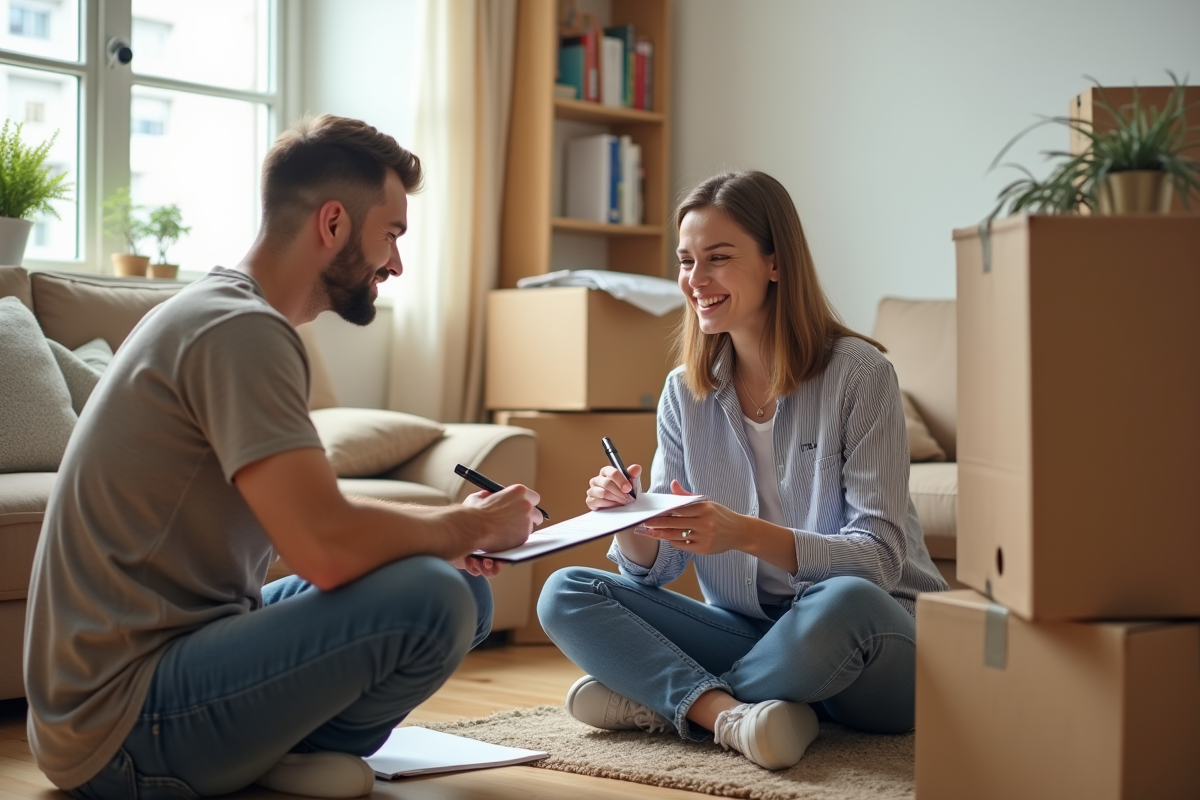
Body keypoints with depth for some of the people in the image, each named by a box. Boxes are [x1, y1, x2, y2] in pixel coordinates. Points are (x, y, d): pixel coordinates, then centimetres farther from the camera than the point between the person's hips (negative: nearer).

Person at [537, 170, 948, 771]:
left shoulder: (857, 373, -11)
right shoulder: (685, 393, 4)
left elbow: (879, 558, -17)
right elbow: (656, 569, 3)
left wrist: (749, 535, -32)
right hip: (750, 635, 4)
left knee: (843, 604, -38)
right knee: (565, 594, -9)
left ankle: (666, 700, -14)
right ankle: (732, 713, -28)